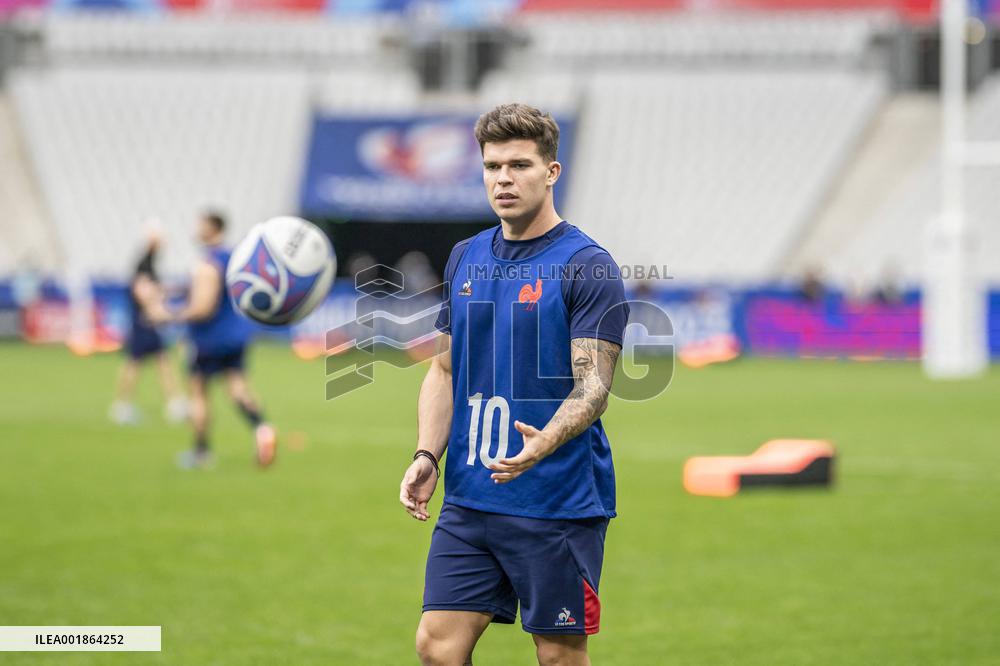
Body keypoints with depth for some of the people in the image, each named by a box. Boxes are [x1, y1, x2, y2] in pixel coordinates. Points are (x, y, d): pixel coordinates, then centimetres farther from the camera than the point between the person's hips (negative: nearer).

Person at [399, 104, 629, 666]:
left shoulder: (587, 265, -8)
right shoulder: (465, 259, 11)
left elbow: (593, 387, -15)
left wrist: (543, 444, -33)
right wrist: (427, 457, 2)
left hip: (560, 505, -5)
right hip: (469, 500, 6)